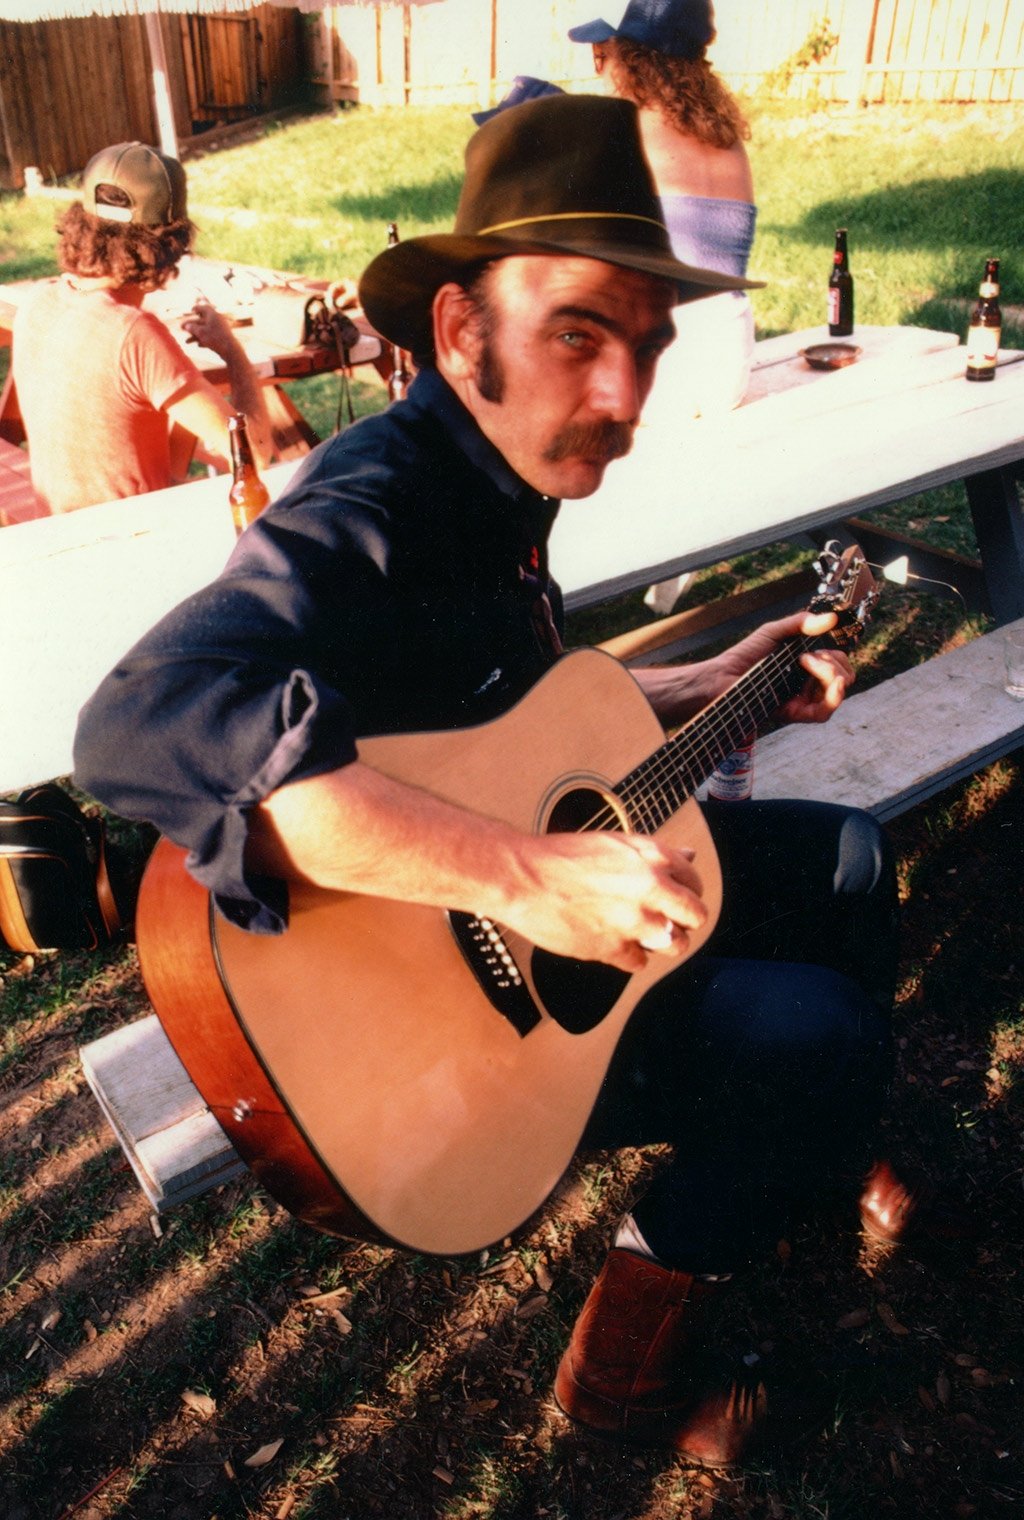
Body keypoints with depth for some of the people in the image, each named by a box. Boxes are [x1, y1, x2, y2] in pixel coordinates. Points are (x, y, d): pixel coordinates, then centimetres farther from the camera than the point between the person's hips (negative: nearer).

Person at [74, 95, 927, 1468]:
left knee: (851, 857, 14)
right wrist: (519, 872, -46)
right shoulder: (367, 515, -28)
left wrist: (710, 688, 12)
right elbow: (140, 724, -46)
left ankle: (814, 1165, 37)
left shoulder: (502, 487, 2)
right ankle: (626, 1370, 9)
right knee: (821, 1044, -16)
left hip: (557, 868, 9)